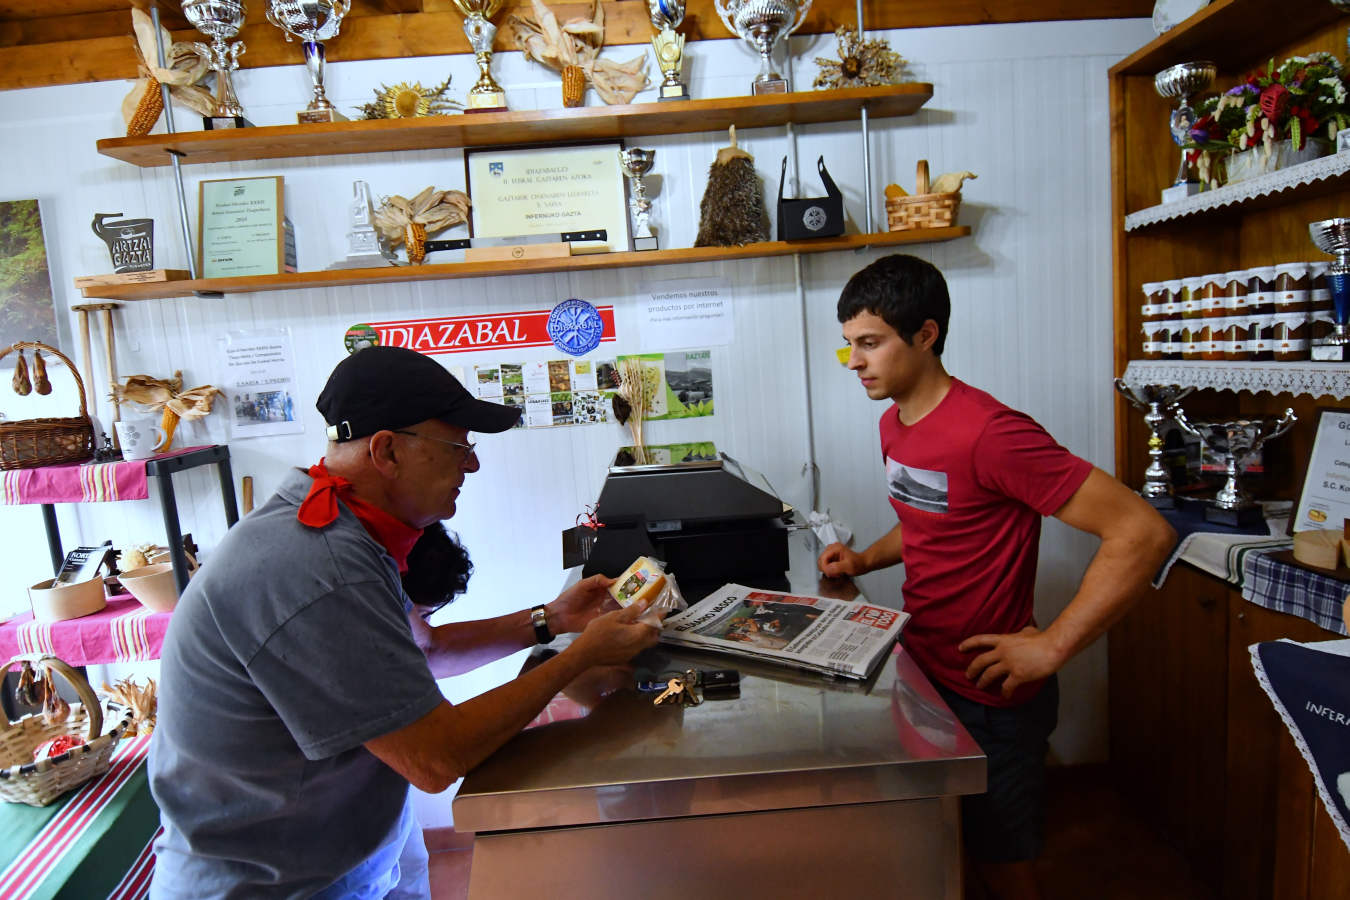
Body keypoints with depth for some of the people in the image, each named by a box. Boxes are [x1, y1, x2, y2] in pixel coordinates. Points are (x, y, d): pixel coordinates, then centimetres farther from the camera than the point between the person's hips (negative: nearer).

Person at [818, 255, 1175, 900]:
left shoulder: (988, 432, -26)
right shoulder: (895, 422, 3)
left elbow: (1142, 533, -27)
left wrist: (1051, 647, -27)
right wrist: (864, 560, 5)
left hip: (988, 698, -8)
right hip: (922, 671, 8)